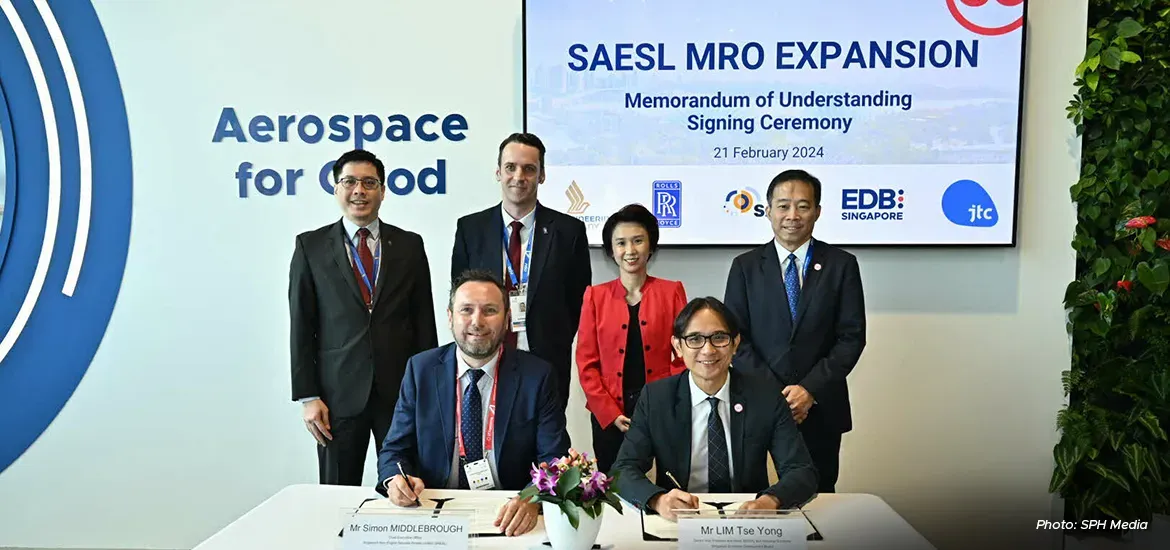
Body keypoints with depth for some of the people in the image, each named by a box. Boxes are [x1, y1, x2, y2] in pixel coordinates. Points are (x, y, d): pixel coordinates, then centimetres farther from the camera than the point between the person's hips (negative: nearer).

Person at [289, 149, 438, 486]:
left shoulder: (409, 246, 6)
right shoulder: (311, 246, 4)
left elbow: (424, 321, 7)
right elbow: (301, 327, 2)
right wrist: (307, 396, -3)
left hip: (401, 390, 1)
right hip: (339, 393, 0)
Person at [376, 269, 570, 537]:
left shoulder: (536, 375, -3)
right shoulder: (420, 370, 2)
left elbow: (555, 459, -6)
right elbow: (394, 450, 6)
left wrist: (532, 500, -26)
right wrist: (396, 479, -17)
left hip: (508, 517, -1)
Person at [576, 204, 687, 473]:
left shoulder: (671, 291, 3)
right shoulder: (595, 296, 5)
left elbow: (685, 355, 1)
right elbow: (586, 362, 3)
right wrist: (610, 412, -6)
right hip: (608, 416, 1)